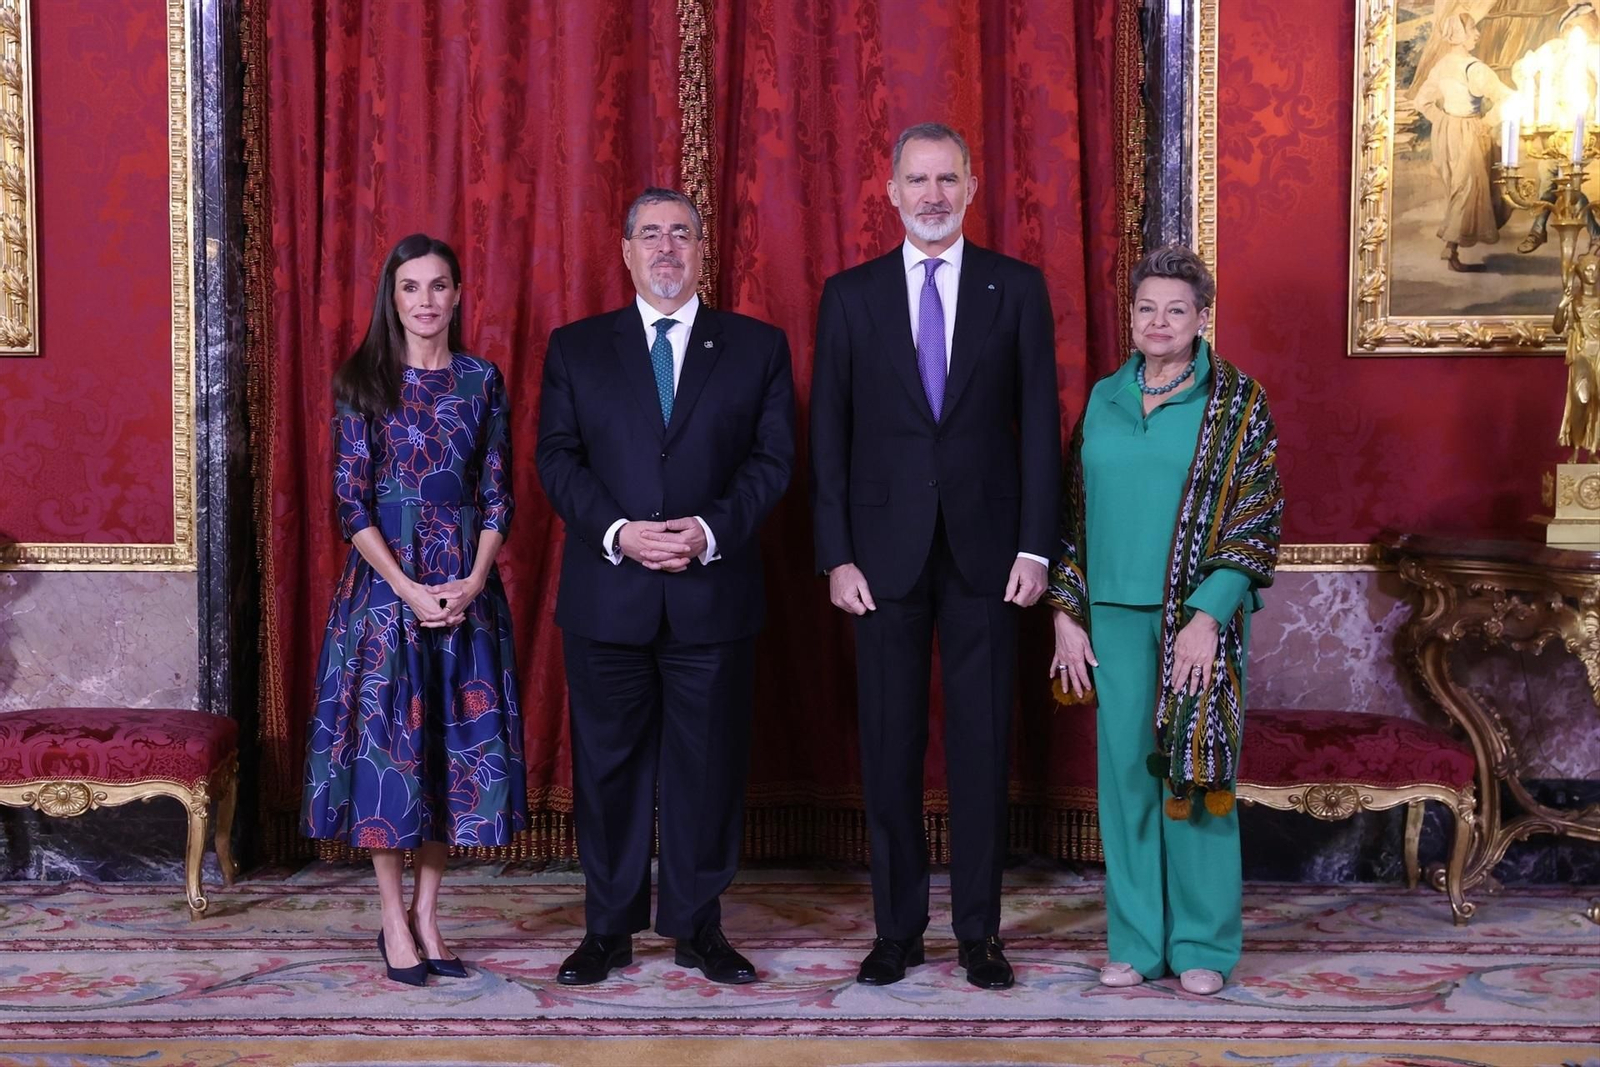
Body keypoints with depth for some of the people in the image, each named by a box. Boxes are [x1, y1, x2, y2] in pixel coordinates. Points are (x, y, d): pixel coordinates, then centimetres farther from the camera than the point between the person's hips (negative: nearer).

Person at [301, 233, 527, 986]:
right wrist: (409, 590, -13)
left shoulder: (482, 381, 7)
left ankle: (427, 913, 16)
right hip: (385, 584, -2)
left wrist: (472, 581, -9)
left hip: (466, 589, 3)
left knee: (457, 745, 4)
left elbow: (497, 494, 5)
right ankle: (394, 920, 11)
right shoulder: (362, 383, 0)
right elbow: (350, 502, -5)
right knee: (385, 745, -1)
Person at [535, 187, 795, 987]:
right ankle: (609, 928, 17)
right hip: (607, 592, 0)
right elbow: (558, 460, 3)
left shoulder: (757, 347, 8)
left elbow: (772, 460, 2)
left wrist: (710, 531, -14)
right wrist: (618, 531, -13)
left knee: (709, 761, 4)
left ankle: (698, 926, 17)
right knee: (608, 763, 6)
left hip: (714, 593, 0)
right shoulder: (575, 348, 9)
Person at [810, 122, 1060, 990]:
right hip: (886, 551, 1)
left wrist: (1035, 546, -5)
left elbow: (1039, 423, 2)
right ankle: (896, 927, 17)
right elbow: (828, 433, 3)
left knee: (981, 741, 5)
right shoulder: (850, 295, 5)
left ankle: (979, 931, 15)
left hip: (984, 548, 0)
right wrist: (837, 554, -4)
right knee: (890, 744, 5)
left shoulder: (1017, 288, 4)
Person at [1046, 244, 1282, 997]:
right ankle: (1136, 941, 15)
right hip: (1116, 617, 4)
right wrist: (1068, 613, 5)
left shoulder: (1236, 403, -1)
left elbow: (1257, 517, -6)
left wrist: (1208, 616, -15)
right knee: (1126, 771, 5)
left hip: (1196, 616, -3)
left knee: (1194, 772, 0)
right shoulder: (1103, 398, 10)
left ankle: (1202, 946, 10)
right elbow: (1074, 510, 12)